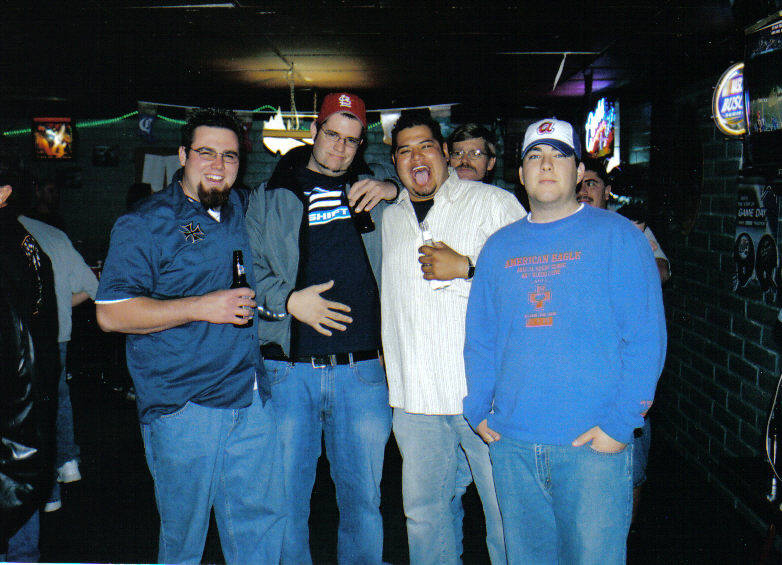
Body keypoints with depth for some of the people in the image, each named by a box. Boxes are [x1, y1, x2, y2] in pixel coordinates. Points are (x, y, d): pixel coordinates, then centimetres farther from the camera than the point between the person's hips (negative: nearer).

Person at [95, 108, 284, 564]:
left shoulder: (242, 210, 13)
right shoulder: (145, 223, -4)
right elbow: (111, 313, -10)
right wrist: (201, 307, -17)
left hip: (252, 400, 5)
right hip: (184, 405, -5)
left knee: (262, 524, 11)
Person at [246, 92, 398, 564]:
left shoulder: (375, 185, 12)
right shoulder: (269, 197, 9)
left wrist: (394, 190, 0)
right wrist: (289, 300, -10)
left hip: (362, 370, 1)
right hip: (289, 370, 0)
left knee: (363, 496, 10)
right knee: (286, 497, 8)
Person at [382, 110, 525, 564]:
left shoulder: (494, 202, 2)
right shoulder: (389, 220, 17)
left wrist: (466, 268, -13)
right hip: (417, 398, 5)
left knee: (507, 517, 1)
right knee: (425, 513, 12)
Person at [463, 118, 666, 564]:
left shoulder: (617, 236, 0)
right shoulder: (499, 247, 12)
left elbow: (646, 338, -5)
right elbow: (480, 337, 15)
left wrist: (621, 423, -12)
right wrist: (478, 409, 5)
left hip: (594, 444, -4)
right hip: (511, 444, 4)